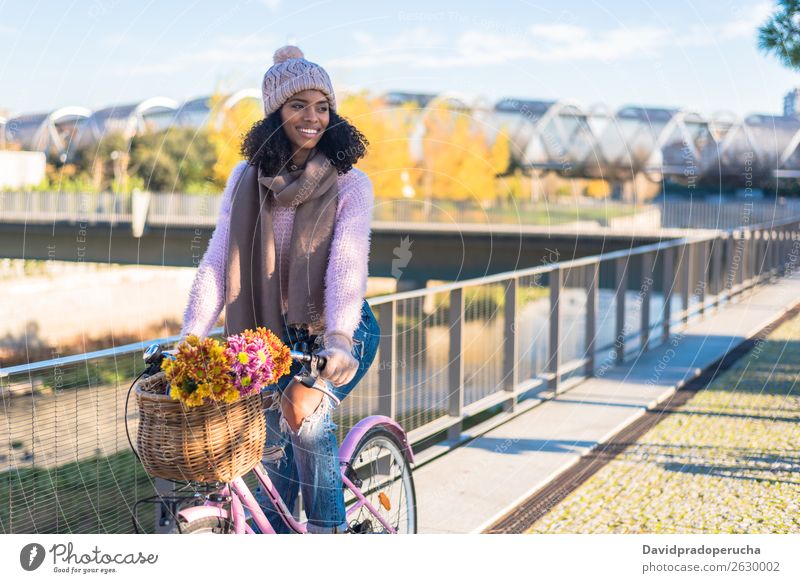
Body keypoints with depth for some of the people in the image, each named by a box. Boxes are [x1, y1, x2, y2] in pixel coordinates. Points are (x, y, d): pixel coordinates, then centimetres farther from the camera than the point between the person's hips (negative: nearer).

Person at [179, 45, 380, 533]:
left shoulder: (351, 185, -9)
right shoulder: (246, 179, 1)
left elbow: (347, 265, -22)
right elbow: (218, 260, -5)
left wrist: (338, 337, -39)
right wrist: (191, 338, -17)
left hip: (338, 332, -4)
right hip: (275, 334, 4)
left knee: (307, 418, -27)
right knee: (273, 445, 4)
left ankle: (330, 531, -10)